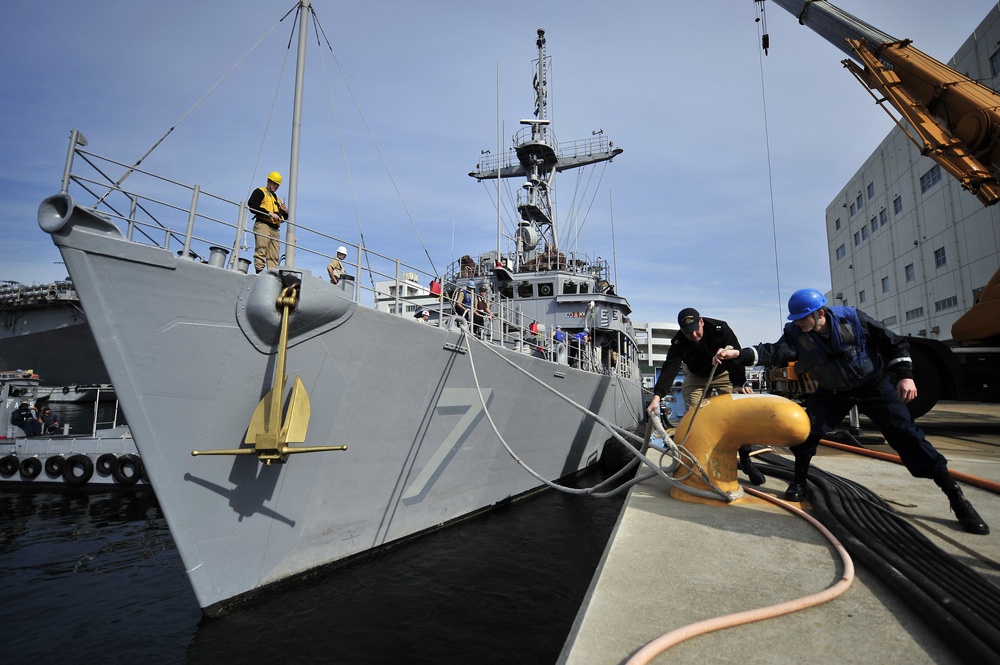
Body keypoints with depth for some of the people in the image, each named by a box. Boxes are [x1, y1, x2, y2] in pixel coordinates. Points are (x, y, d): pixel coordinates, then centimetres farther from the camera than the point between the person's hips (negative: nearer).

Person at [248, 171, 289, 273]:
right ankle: (259, 272, -20)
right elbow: (252, 206, -7)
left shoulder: (277, 199, 31)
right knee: (261, 252, -15)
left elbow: (283, 218, 31)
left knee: (274, 257, -1)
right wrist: (270, 213, -13)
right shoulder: (260, 192, 10)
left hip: (275, 230, 7)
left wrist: (286, 212, 9)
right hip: (263, 225, -7)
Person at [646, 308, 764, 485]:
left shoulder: (720, 329, -29)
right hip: (696, 377, 1)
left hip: (724, 374, -1)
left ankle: (745, 459, 3)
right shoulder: (679, 342, -26)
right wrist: (657, 396, -47)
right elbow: (669, 369, -34)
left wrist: (738, 384, -46)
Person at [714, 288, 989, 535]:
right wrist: (738, 354, -47)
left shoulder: (853, 318, -23)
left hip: (874, 385, -2)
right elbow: (774, 352, -32)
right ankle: (800, 482, 11)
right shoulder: (795, 333, -19)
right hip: (833, 392, 2)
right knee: (805, 429, -10)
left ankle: (955, 495, 4)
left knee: (905, 434, -8)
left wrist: (904, 375, -19)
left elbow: (894, 343, -12)